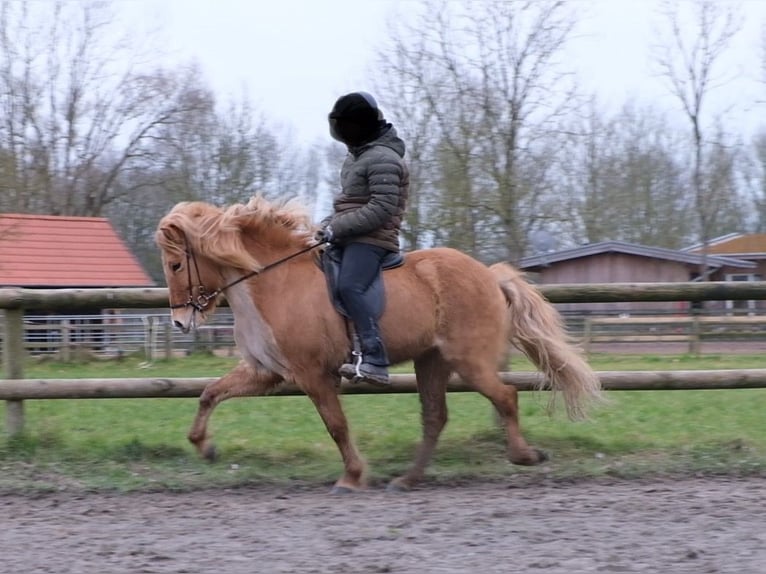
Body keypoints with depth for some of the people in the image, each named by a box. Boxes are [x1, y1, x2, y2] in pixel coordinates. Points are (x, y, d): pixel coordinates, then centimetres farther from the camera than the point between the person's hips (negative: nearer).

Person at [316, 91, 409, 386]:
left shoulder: (383, 160, -14)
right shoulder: (358, 154, 18)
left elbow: (380, 210, -22)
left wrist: (337, 228, -21)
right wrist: (330, 224, 9)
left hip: (371, 240, -11)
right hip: (348, 239, 11)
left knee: (348, 287, -31)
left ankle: (375, 361, -37)